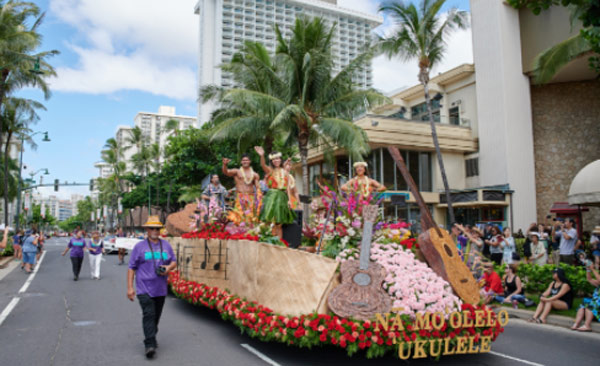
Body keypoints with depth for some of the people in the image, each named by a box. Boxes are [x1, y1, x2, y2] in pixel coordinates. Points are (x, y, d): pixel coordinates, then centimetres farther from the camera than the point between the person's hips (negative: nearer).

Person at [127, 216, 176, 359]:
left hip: (160, 289, 4)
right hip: (144, 288, -4)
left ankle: (151, 338, 31)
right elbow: (131, 268, 0)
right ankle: (150, 345, -15)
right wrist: (130, 287, -6)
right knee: (148, 315, -14)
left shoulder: (166, 245, 11)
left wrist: (169, 267, -7)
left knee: (156, 316, 12)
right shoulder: (139, 246, 1)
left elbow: (174, 261, 17)